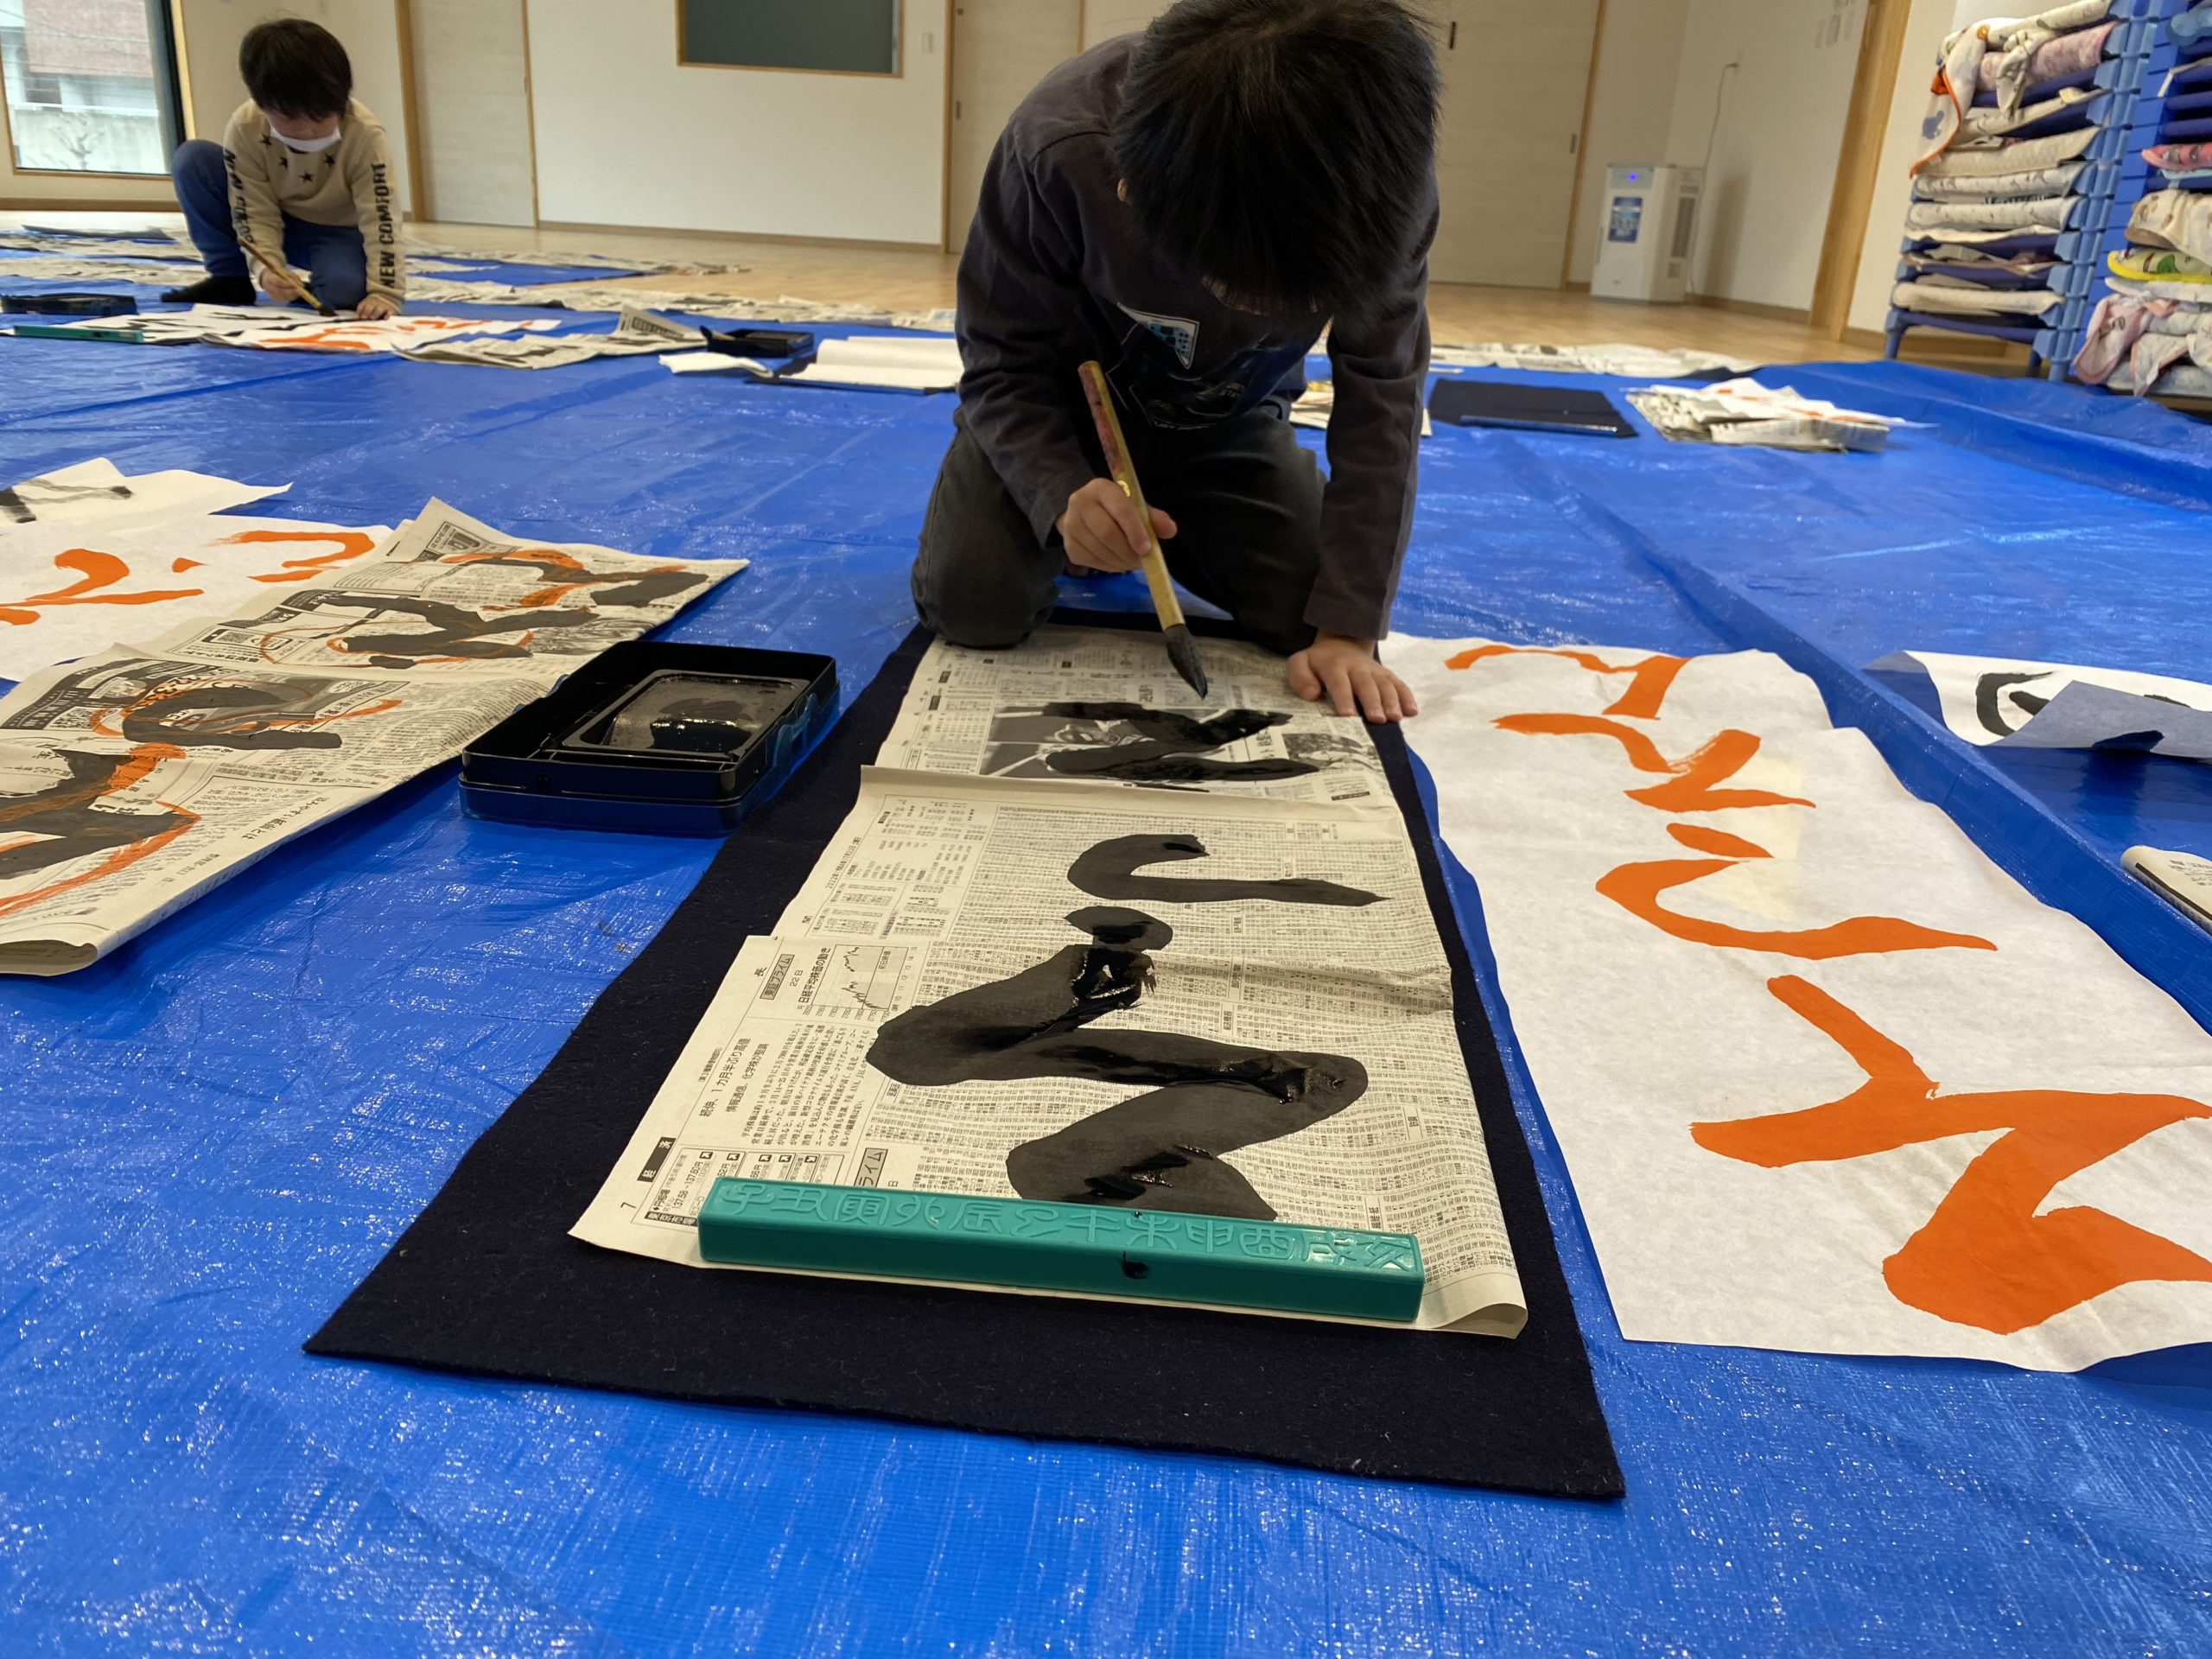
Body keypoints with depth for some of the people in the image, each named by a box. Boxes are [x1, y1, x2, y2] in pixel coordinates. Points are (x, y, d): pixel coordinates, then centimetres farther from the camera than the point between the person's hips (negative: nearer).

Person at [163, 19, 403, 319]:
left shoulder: (364, 134, -28)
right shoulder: (245, 127, -22)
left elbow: (381, 217, -30)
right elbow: (256, 213, -18)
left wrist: (385, 293, -42)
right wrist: (266, 268, -38)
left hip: (336, 232, -3)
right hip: (275, 222, 3)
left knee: (345, 287, -38)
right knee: (192, 159, -17)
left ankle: (314, 291, 2)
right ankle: (230, 278, -5)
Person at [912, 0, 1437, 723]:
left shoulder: (1383, 181, -30)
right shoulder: (1059, 149, -35)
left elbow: (1380, 401, -21)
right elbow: (1003, 365, -22)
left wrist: (1349, 628, -25)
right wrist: (1063, 492, -42)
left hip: (1228, 425, 2)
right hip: (1057, 409, -2)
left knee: (1310, 610, -13)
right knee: (972, 606, -22)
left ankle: (1183, 529, 18)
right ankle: (1085, 529, 13)